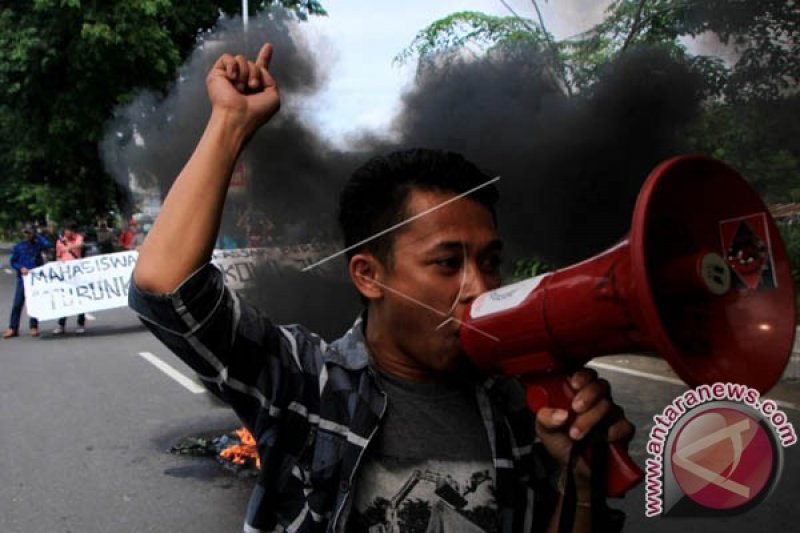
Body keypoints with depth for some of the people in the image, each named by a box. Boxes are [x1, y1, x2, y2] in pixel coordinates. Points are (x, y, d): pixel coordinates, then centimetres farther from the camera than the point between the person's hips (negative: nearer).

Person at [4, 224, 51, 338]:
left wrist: (37, 236, -8)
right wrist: (21, 268, -11)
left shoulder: (38, 244, 3)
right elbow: (13, 262, 7)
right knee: (17, 304, -1)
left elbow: (48, 245, -17)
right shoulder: (18, 247, 4)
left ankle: (33, 327, 14)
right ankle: (13, 328, 4)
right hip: (23, 279, 0)